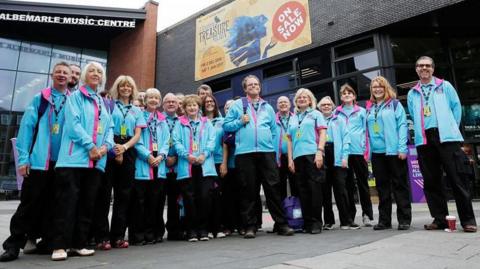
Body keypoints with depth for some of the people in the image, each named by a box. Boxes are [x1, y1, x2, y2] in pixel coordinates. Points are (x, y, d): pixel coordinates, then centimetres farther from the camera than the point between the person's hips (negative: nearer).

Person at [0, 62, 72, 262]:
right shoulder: (39, 99, 5)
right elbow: (26, 127, 0)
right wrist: (23, 158, -8)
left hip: (61, 161, 2)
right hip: (39, 160, -2)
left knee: (51, 205, 9)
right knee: (29, 203, 1)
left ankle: (36, 239, 24)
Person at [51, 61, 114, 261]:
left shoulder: (103, 103, 22)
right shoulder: (75, 97, 6)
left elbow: (110, 127, 14)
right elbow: (73, 123, -8)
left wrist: (106, 146, -6)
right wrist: (91, 146, -16)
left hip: (96, 160, 6)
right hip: (74, 157, -5)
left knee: (87, 203, 6)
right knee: (67, 201, -7)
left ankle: (78, 243, 14)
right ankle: (59, 245, 0)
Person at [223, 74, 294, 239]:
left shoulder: (267, 107, 19)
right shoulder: (237, 105, 12)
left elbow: (274, 130, 15)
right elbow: (226, 125, 10)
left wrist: (275, 151, 6)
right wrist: (240, 122, -6)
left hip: (267, 151, 2)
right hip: (244, 152, -1)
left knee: (273, 188, -2)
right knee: (248, 190, 2)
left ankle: (281, 224, 7)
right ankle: (250, 226, 11)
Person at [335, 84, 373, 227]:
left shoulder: (361, 111, 9)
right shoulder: (336, 113, 12)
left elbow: (366, 130, 5)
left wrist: (366, 147, -6)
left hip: (358, 151, -1)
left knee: (362, 183, 4)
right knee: (347, 184, 6)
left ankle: (367, 214, 12)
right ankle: (350, 215, 15)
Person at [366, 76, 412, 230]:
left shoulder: (394, 104, 3)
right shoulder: (369, 108, 15)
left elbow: (402, 125, -5)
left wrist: (402, 148, -14)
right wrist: (367, 151, 8)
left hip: (394, 151, -4)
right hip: (377, 152, 4)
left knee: (400, 185, 2)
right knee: (382, 187, 8)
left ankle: (404, 219, 10)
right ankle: (384, 220, 15)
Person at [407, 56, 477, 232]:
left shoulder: (445, 86, 12)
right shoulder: (412, 93, 17)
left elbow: (456, 107, 9)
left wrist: (451, 128, 4)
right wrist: (420, 131, 8)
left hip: (446, 137, -2)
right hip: (424, 140, 3)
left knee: (457, 178, -5)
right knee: (431, 181, 3)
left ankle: (468, 220, 4)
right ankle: (440, 219, 12)